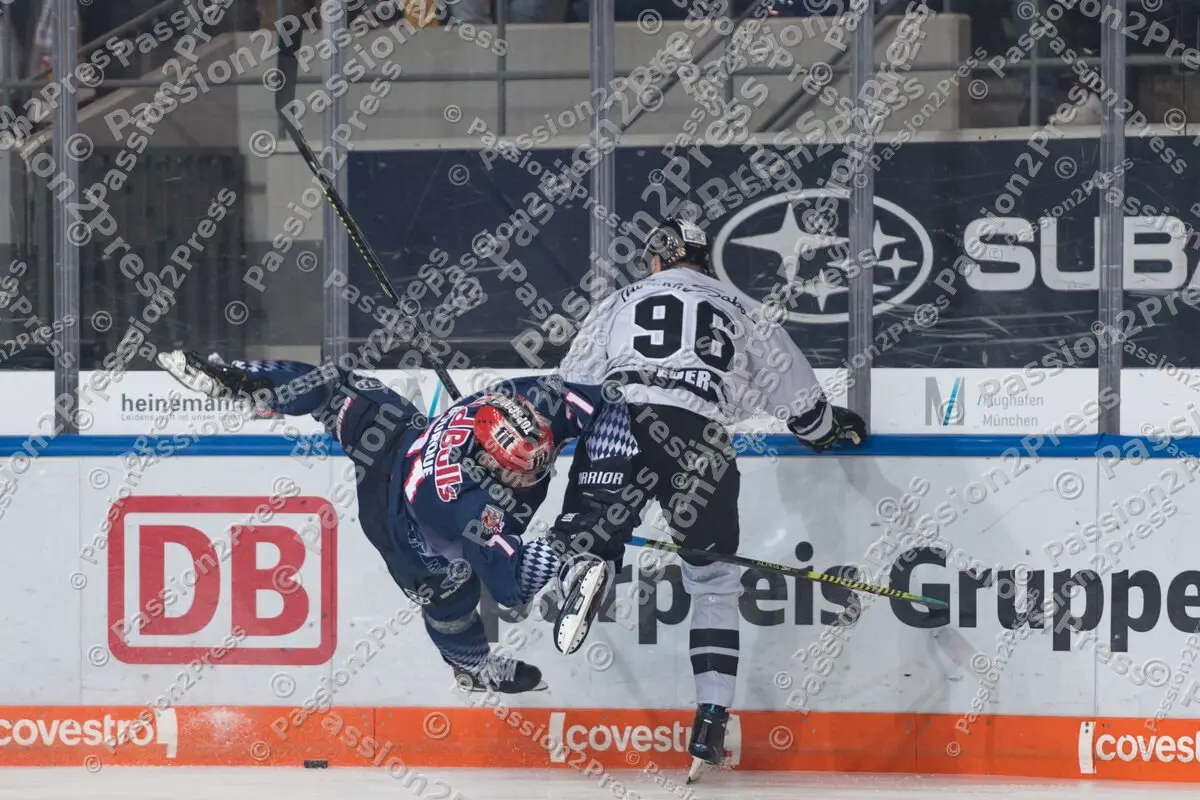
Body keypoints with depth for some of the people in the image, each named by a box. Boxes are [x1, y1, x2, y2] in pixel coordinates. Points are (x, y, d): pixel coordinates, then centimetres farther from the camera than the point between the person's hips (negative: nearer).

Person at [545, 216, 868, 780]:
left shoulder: (620, 303, 25)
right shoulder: (741, 311, 26)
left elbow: (567, 388, 26)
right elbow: (793, 390, 30)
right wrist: (831, 426, 49)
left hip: (616, 427, -1)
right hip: (702, 442, 1)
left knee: (589, 532, 12)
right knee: (714, 582, 15)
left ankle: (586, 563, -27)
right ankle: (710, 723, 6)